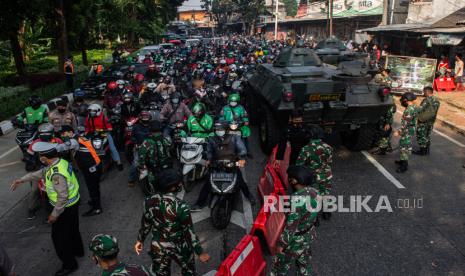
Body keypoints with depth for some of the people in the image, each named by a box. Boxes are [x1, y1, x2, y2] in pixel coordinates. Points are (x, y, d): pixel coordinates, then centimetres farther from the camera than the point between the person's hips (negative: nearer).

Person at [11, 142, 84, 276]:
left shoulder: (57, 174, -34)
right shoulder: (61, 162, -6)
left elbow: (63, 197, -29)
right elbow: (41, 173, 11)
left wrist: (54, 215, -17)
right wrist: (22, 180, 15)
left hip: (65, 207, -9)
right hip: (73, 202, 9)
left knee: (59, 237, 9)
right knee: (72, 229, 28)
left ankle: (69, 265, 25)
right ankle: (77, 250, 51)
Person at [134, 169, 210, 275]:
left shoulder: (150, 201, -16)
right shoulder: (180, 206, -30)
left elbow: (145, 224, -2)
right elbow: (189, 232, -22)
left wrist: (140, 240, 16)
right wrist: (200, 252, -11)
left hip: (158, 247, 4)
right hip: (179, 248, -4)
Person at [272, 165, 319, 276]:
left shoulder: (297, 199, -34)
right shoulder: (314, 192, -10)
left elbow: (291, 225, -27)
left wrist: (282, 244, -15)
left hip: (296, 240, -7)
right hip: (309, 235, 7)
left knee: (280, 265, 17)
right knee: (304, 262, 29)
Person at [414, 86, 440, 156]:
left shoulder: (426, 100, -21)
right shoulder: (437, 101, 4)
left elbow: (420, 109, -26)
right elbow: (434, 111, 9)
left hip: (423, 121, -8)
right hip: (431, 122, 8)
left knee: (421, 136, 3)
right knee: (428, 135, 18)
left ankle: (422, 151, 9)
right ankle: (427, 150, 26)